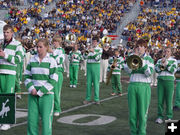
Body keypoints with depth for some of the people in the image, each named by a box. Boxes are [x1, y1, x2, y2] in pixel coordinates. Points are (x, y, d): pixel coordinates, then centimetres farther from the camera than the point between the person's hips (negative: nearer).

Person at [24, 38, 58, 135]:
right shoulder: (32, 60, 8)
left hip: (46, 94, -3)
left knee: (46, 119, -4)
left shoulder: (51, 61, -3)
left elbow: (53, 80, -7)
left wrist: (41, 92, -11)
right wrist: (31, 88, -8)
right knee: (32, 118, 3)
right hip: (33, 94, 3)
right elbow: (26, 76, 10)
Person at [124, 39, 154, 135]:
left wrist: (142, 62, -15)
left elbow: (149, 73, -8)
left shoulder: (149, 59, 5)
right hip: (132, 86, 2)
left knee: (142, 112, -1)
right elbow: (127, 69, -1)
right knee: (132, 111, 4)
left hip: (144, 86, -2)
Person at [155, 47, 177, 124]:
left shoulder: (173, 60, 10)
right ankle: (160, 117, 5)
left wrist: (166, 63, -10)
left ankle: (169, 117, 6)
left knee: (169, 100, -2)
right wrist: (161, 63, -11)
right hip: (160, 80, 2)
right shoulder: (159, 60, 16)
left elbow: (173, 70, -4)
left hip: (169, 81, -2)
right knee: (160, 100, -1)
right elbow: (156, 70, 3)